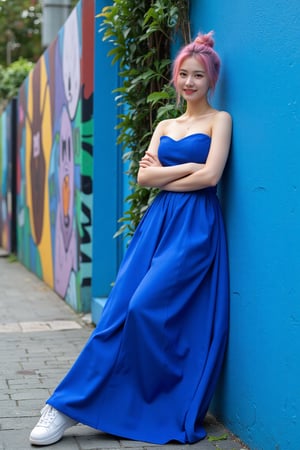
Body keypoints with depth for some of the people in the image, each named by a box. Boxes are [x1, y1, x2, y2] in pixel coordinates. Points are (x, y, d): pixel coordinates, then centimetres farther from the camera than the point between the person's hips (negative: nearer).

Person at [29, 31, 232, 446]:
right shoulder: (164, 126, 20)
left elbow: (210, 176, -10)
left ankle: (171, 412, -1)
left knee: (146, 307, -19)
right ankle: (68, 407, -2)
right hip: (157, 222, 5)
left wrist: (162, 173, 1)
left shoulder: (219, 120, 4)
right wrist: (187, 166, -3)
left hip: (195, 226, -5)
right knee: (118, 311, -4)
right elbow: (144, 176, 8)